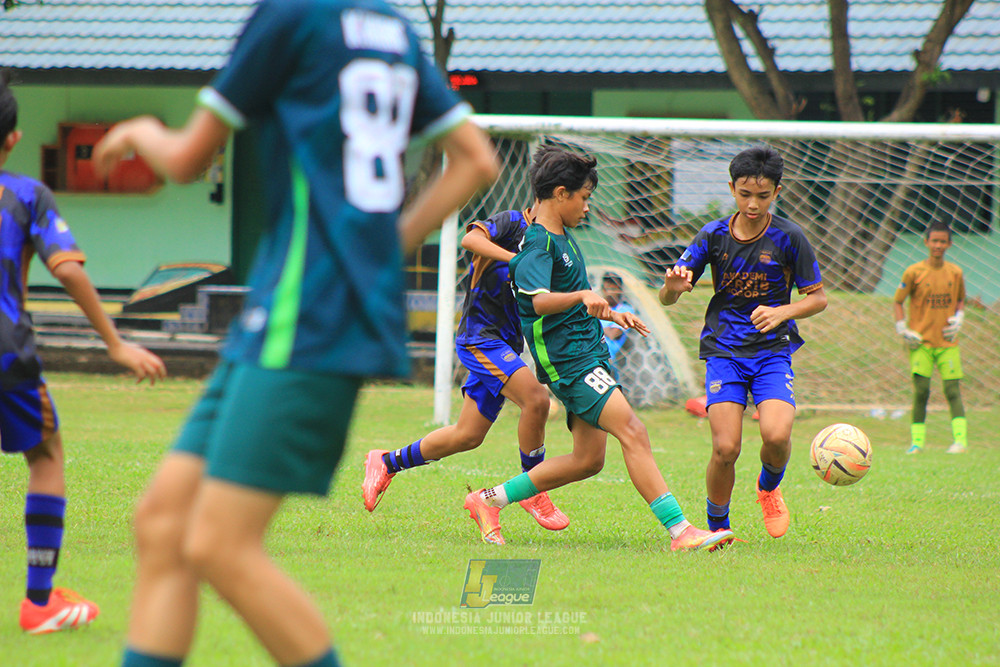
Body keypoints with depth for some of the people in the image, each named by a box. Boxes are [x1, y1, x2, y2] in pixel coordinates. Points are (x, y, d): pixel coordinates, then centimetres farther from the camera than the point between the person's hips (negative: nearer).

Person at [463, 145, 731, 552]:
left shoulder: (563, 236, 16)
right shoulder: (538, 245, -15)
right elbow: (540, 300, -34)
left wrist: (611, 314, 31)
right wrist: (583, 296, -48)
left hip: (589, 350, 10)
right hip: (567, 360, -10)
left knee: (588, 459, 10)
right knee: (632, 432, -19)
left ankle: (489, 501, 19)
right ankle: (679, 530, -24)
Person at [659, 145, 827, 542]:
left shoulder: (789, 238, -4)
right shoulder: (713, 236, 0)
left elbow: (818, 297, 5)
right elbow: (666, 298, 1)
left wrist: (781, 313, -15)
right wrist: (673, 285, -23)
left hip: (773, 350, 0)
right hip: (724, 349, 1)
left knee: (776, 435, -23)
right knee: (726, 448, -15)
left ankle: (769, 487, 12)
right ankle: (717, 526, 10)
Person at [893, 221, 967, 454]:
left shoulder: (955, 273, 4)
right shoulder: (914, 272, -4)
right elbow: (897, 302, 4)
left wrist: (959, 318, 2)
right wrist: (903, 330, -6)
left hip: (947, 342, 2)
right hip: (921, 341, -2)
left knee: (952, 388, -6)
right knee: (921, 389, -6)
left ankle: (960, 439, -9)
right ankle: (917, 441, 2)